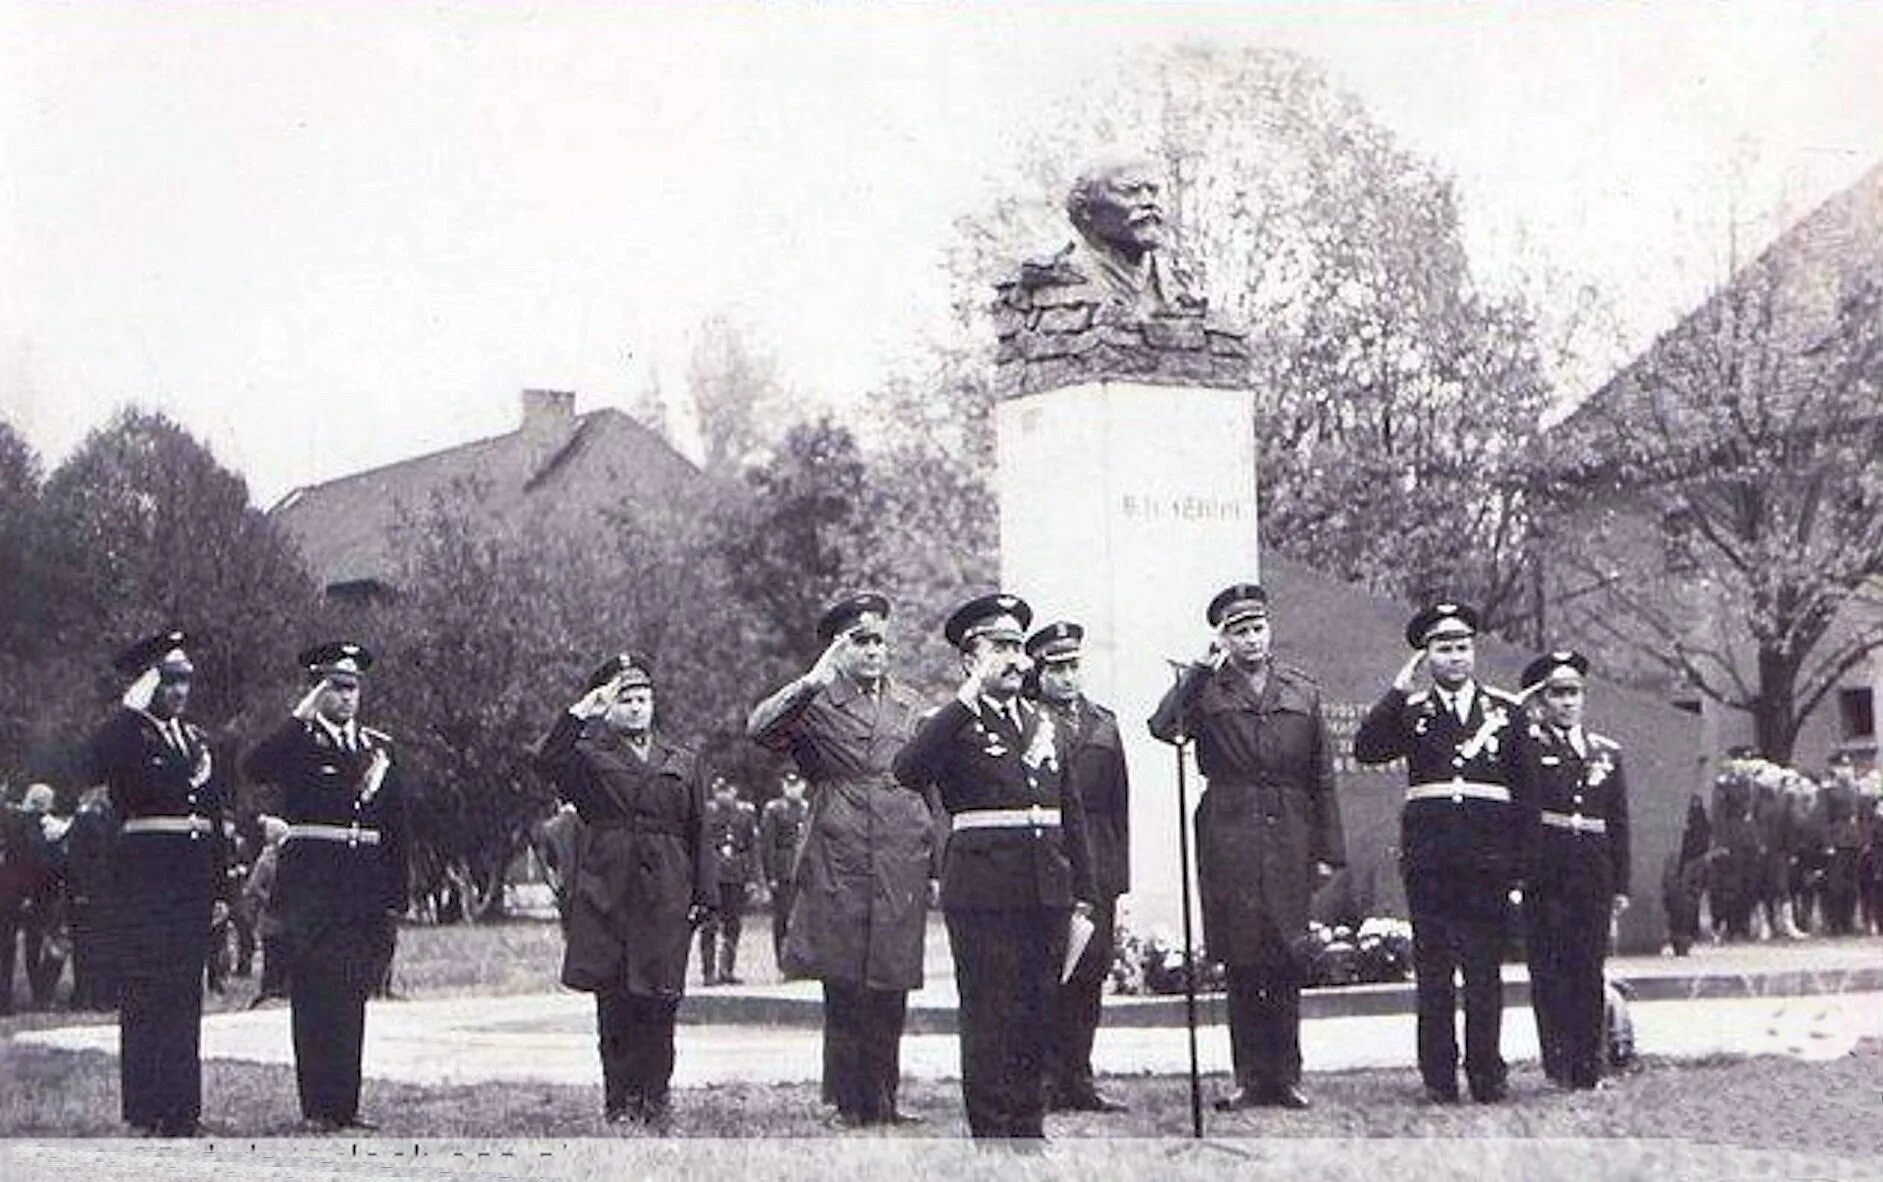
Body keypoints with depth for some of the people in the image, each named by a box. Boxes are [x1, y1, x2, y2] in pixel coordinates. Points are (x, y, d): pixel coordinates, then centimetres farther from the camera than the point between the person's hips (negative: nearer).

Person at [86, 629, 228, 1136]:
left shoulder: (195, 739, 17)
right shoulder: (128, 735, -2)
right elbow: (97, 764, -28)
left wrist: (218, 890, 13)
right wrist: (133, 706, -23)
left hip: (193, 879, 6)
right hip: (145, 875, -6)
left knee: (185, 994, 8)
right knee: (146, 990, -5)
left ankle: (183, 1107, 13)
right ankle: (149, 1110, -1)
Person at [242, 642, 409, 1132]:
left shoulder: (380, 748, 15)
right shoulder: (299, 742, 3)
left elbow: (396, 828, 14)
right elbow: (254, 768, -19)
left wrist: (396, 899, 9)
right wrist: (300, 717, -18)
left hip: (365, 885, 4)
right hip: (310, 882, -4)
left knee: (353, 994, 6)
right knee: (315, 991, -6)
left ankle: (346, 1101, 11)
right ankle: (319, 1106, -4)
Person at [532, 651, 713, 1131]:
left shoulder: (681, 763, 18)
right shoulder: (590, 756, 11)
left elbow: (698, 835, 15)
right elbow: (548, 759, -12)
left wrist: (703, 895, 7)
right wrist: (580, 712, -13)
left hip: (665, 898, 1)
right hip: (606, 897, -1)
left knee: (658, 1005, -2)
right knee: (614, 1005, -1)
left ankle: (656, 1101, 6)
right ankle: (619, 1103, 4)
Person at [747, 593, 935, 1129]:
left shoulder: (908, 705, 17)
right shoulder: (815, 705, 3)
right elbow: (759, 728, -16)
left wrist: (937, 861, 12)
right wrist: (814, 681, -22)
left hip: (901, 869, 3)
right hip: (838, 870, -3)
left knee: (891, 993, 4)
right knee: (844, 993, -3)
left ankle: (883, 1098, 13)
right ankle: (849, 1102, 4)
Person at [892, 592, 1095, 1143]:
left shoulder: (1046, 725, 17)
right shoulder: (954, 724, -1)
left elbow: (1071, 813, 19)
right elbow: (909, 770, -23)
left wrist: (1082, 892, 13)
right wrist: (969, 696, -22)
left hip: (1047, 890, 6)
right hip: (984, 889, -6)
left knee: (1037, 1015, 10)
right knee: (988, 1016, -3)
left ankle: (1029, 1127, 18)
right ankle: (990, 1130, 3)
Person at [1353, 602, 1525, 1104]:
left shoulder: (1507, 711, 11)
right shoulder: (1410, 712, 10)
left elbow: (1526, 789, 9)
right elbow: (1366, 750, -7)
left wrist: (1522, 860, 2)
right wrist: (1399, 689, -9)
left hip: (1489, 859, 0)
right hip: (1428, 862, 0)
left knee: (1485, 972, 2)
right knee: (1433, 972, 2)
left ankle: (1487, 1075, 9)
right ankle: (1438, 1077, 6)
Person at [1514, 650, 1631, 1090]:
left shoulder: (1607, 752, 16)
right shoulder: (1525, 745, 2)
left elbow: (1619, 823, 15)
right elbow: (1520, 810, -7)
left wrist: (1621, 886, 11)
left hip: (1594, 875, 4)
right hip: (1544, 873, -4)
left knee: (1589, 971, 4)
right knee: (1550, 968, -5)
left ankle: (1589, 1067, 8)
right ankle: (1558, 1062, -2)